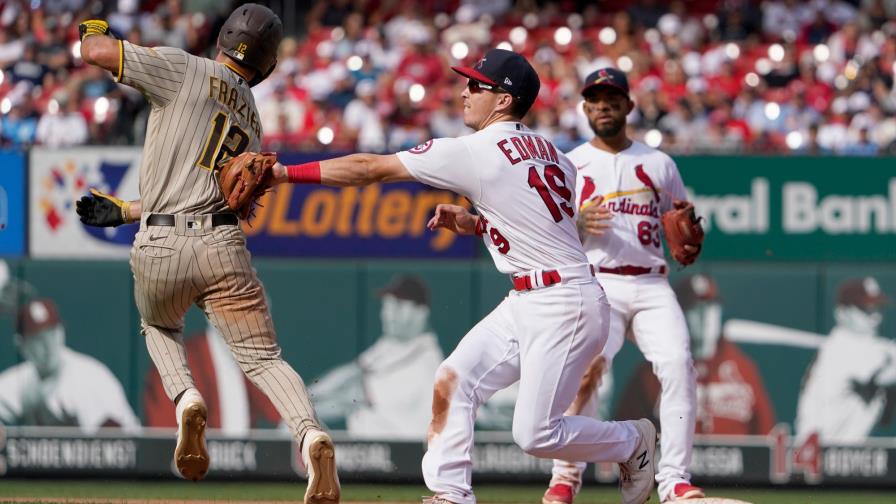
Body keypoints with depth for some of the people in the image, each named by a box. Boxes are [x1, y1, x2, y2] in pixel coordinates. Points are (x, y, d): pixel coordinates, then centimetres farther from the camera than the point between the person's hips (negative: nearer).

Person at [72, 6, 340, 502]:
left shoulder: (185, 71, 1)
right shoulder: (251, 122, 20)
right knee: (263, 356, 5)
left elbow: (98, 52, -5)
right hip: (222, 246, 3)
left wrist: (92, 31, 18)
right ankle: (310, 435, -22)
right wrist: (122, 211, 31)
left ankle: (185, 398, 1)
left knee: (158, 325, 29)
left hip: (158, 249, -2)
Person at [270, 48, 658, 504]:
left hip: (565, 306, -10)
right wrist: (471, 222, 14)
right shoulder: (546, 151, 12)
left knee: (536, 434, -7)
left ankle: (633, 442, 15)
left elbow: (371, 169, -11)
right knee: (452, 380, -1)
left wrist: (286, 173, -7)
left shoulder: (476, 152, -14)